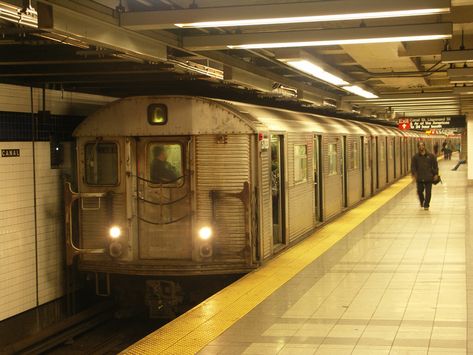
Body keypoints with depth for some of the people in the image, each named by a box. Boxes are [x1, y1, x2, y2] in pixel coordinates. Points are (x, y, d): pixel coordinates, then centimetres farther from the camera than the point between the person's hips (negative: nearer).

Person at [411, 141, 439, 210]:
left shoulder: (430, 156, 2)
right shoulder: (415, 157, 3)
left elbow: (435, 165, 6)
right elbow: (413, 166, 4)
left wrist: (436, 174, -1)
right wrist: (414, 174, -10)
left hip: (428, 177, -1)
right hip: (419, 178, 1)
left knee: (428, 192, -1)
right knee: (419, 191, 5)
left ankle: (426, 205, 9)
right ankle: (422, 201, 33)